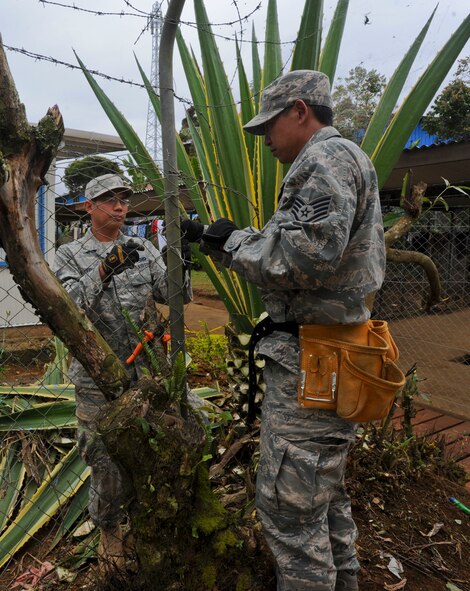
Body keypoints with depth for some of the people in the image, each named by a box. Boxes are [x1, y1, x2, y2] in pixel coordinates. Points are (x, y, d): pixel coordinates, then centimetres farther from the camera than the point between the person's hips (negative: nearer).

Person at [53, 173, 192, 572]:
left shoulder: (144, 250, 8)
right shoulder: (70, 255, 2)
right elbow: (66, 303, -16)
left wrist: (180, 265, -21)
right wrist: (105, 269, -30)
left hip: (147, 371, 2)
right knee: (106, 461, 9)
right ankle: (109, 528, 37)